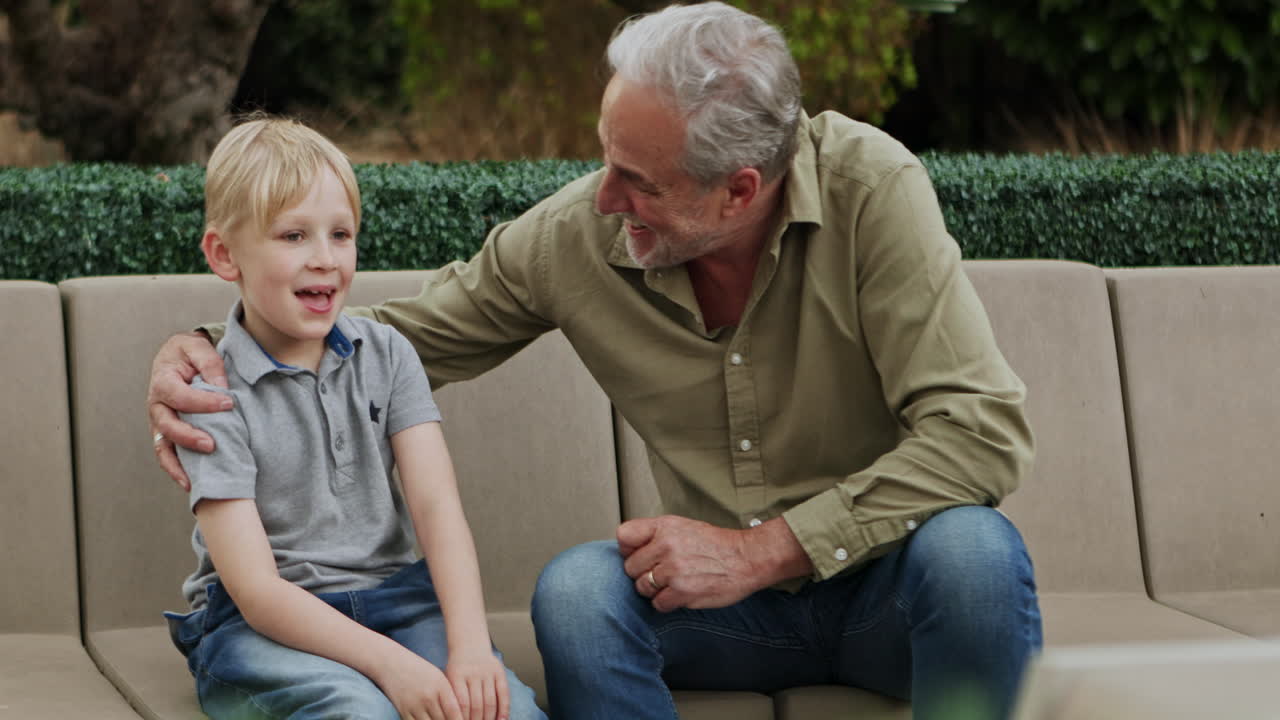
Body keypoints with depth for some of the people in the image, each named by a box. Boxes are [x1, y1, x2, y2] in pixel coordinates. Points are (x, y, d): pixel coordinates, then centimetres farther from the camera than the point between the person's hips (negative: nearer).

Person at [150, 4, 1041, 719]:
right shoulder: (575, 234, -10)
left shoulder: (868, 188, -21)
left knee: (971, 547, -36)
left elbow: (983, 430, -26)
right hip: (736, 600, 3)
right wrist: (204, 356, -11)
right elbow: (396, 335, 5)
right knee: (577, 589, -28)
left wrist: (763, 549, -27)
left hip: (884, 578, -2)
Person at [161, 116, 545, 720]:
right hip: (261, 625, -3)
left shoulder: (386, 356, 8)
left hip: (390, 595, 3)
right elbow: (256, 590, -15)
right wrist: (390, 662, -29)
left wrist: (470, 646, -22)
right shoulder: (215, 394, -8)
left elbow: (436, 504, -4)